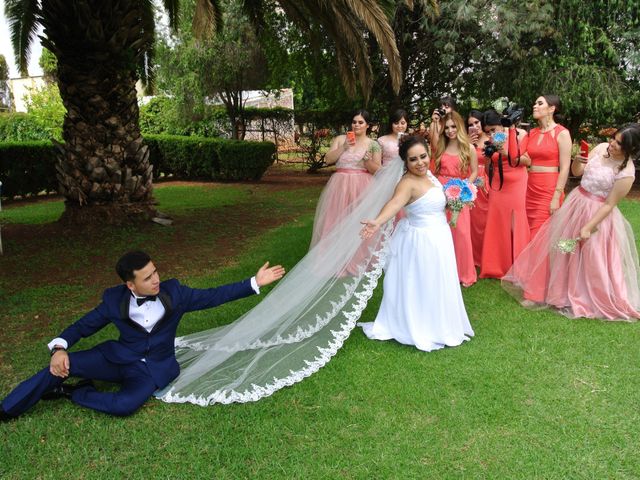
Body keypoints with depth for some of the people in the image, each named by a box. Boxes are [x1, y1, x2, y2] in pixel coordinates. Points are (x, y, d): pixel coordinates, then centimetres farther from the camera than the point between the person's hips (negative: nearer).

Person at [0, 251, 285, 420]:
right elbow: (83, 326, 1)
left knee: (125, 405, -33)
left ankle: (72, 393, -7)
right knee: (60, 366, -21)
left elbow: (212, 297, -5)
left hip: (154, 368, -1)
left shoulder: (172, 292, -9)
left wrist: (254, 283, -10)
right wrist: (59, 348, -19)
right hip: (119, 358, 1)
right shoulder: (114, 299, -8)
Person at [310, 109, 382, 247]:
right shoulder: (340, 139, 8)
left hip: (362, 187, -1)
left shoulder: (373, 145, 3)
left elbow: (377, 171, 1)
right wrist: (343, 147, -11)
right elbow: (328, 160, 0)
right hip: (340, 186, 2)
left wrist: (367, 159, -17)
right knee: (337, 222, 0)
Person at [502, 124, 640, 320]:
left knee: (592, 261, 4)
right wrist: (577, 161, -16)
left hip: (596, 213, -6)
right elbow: (576, 172, 5)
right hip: (576, 203, 6)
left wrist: (588, 227, -19)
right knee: (561, 250, 14)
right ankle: (563, 291, 33)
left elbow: (609, 205, -18)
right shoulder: (601, 148, -4)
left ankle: (596, 301, 27)